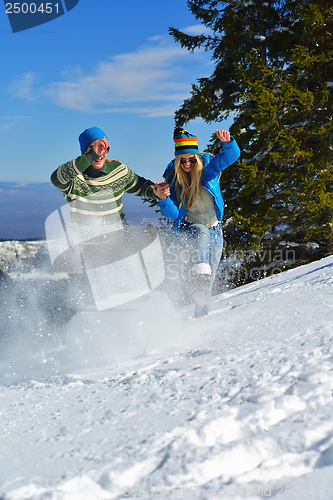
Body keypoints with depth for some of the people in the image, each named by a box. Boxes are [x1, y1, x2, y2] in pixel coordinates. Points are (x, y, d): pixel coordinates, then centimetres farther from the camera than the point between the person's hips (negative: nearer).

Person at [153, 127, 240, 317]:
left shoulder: (208, 166, -9)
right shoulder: (171, 178, -8)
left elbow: (232, 155, -24)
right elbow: (173, 214, -12)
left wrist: (228, 142, -45)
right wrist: (163, 199, -31)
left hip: (214, 231, 2)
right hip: (188, 230, -1)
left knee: (209, 280, 2)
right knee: (202, 232, -38)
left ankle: (200, 315, 19)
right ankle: (199, 274, -51)